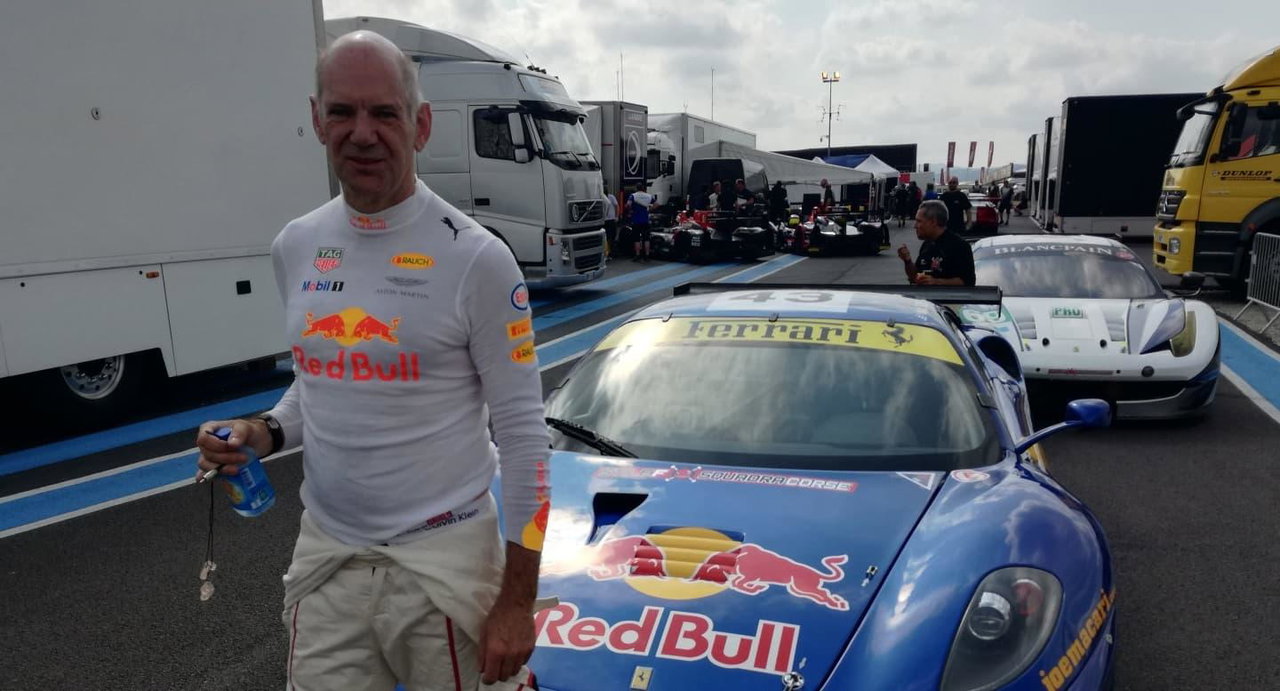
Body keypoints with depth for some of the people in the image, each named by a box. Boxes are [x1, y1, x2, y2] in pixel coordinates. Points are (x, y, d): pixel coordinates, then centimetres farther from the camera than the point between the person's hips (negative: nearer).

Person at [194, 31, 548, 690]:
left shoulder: (474, 257, -13)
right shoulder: (294, 247, 5)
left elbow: (522, 433, -12)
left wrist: (517, 599, -12)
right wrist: (263, 433, -2)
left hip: (444, 559, -5)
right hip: (326, 556, 5)